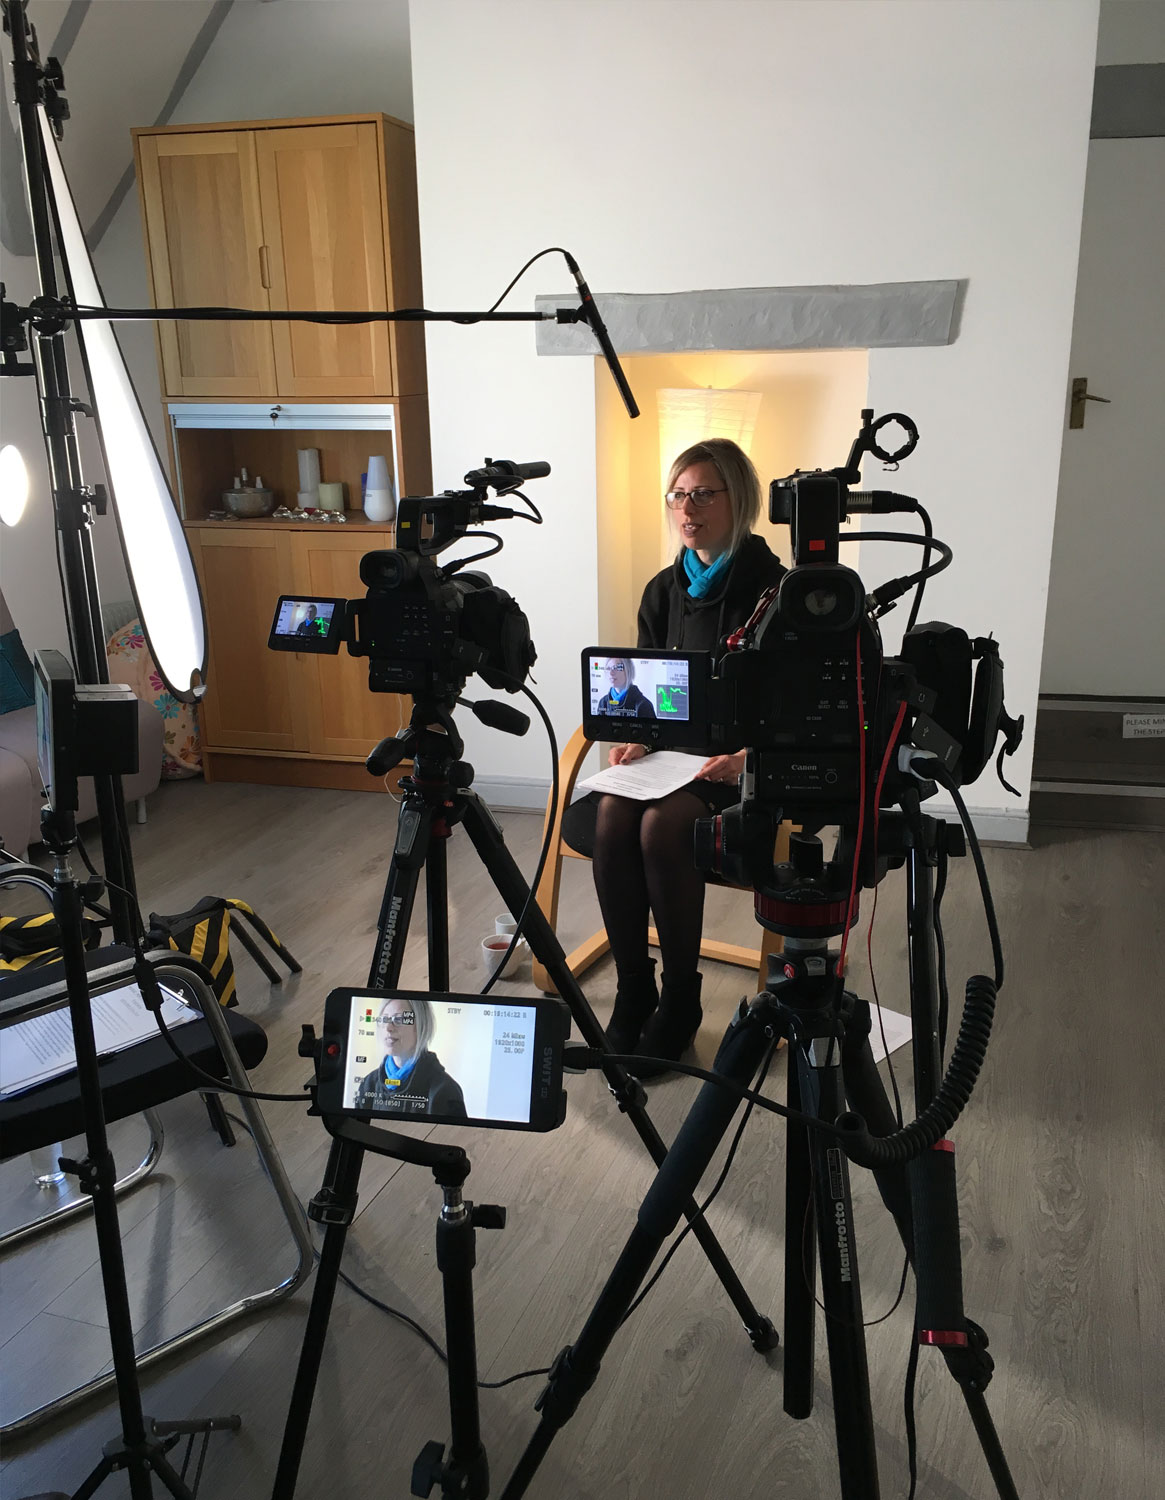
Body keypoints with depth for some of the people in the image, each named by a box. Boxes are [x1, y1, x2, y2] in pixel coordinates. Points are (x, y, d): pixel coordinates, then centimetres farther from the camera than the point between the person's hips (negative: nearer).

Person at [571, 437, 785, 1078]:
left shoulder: (772, 590, -7)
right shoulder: (664, 590, 11)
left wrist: (746, 754, -24)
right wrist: (635, 737, -4)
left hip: (743, 764, -5)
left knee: (661, 825, -32)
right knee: (612, 814, -26)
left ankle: (680, 1000, -13)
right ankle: (632, 993, -14)